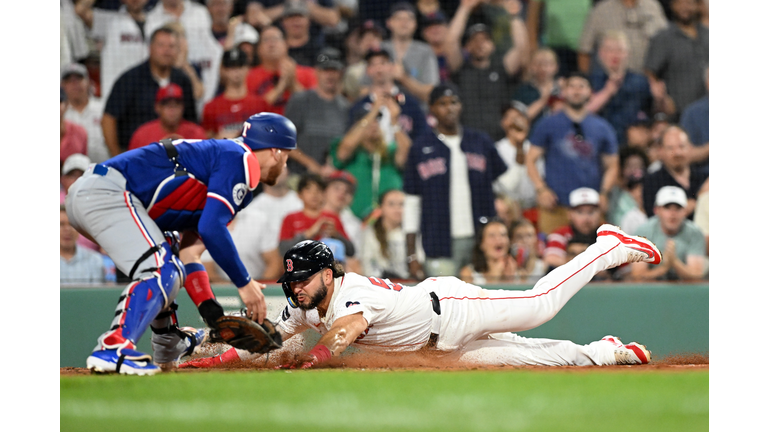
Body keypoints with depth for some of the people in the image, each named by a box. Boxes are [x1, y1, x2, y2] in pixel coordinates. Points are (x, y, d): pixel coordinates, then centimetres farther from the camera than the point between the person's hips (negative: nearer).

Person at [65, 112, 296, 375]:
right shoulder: (239, 159, -4)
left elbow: (189, 253, 22)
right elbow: (211, 229, -16)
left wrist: (211, 311, 13)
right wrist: (244, 283, -9)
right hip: (105, 193, -11)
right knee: (162, 271, -20)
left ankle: (169, 345, 36)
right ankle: (111, 349, -34)